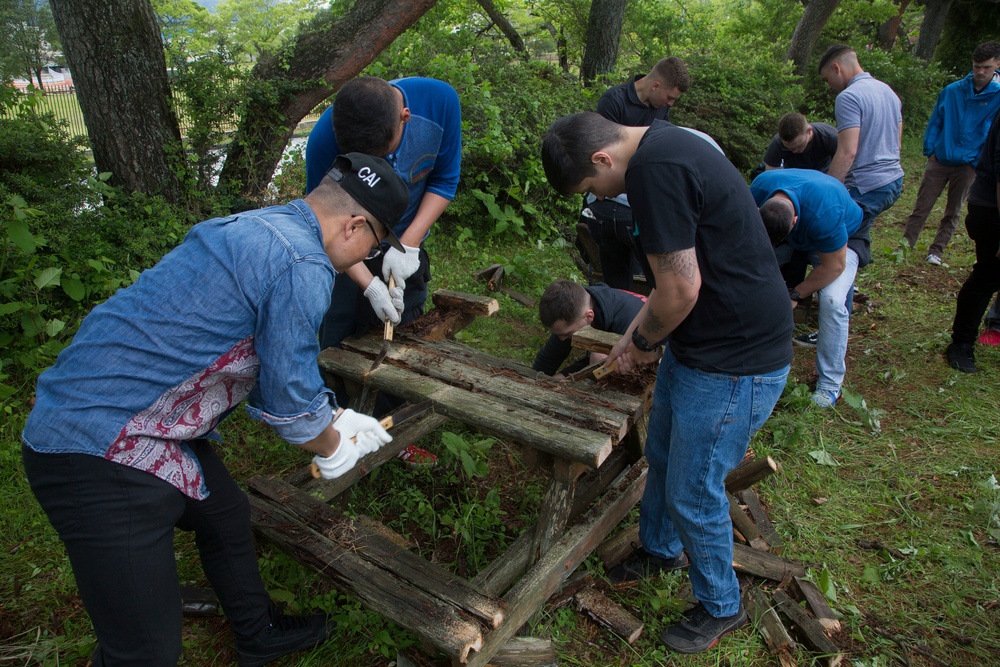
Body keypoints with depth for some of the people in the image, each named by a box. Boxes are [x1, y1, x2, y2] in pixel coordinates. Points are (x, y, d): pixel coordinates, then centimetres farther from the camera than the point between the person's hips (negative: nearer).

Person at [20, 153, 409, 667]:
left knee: (227, 518, 27)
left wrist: (338, 421, 25)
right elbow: (289, 399, -14)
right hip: (100, 452, -11)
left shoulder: (263, 227, 10)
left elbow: (277, 366, 21)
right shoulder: (302, 267, -23)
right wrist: (331, 448, 7)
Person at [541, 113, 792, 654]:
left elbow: (682, 289, -26)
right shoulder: (662, 145, 9)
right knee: (662, 457, 24)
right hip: (695, 346, 10)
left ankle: (721, 607, 33)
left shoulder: (653, 169, -25)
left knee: (692, 493, 7)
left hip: (732, 364, -10)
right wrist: (633, 336, 14)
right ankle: (660, 549, 51)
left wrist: (644, 342, -6)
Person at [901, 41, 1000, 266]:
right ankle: (906, 244, 8)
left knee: (952, 213, 9)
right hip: (940, 160, 1)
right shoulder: (952, 91, 0)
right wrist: (930, 150, 1)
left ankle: (936, 251, 17)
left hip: (968, 165, -1)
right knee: (921, 207, 2)